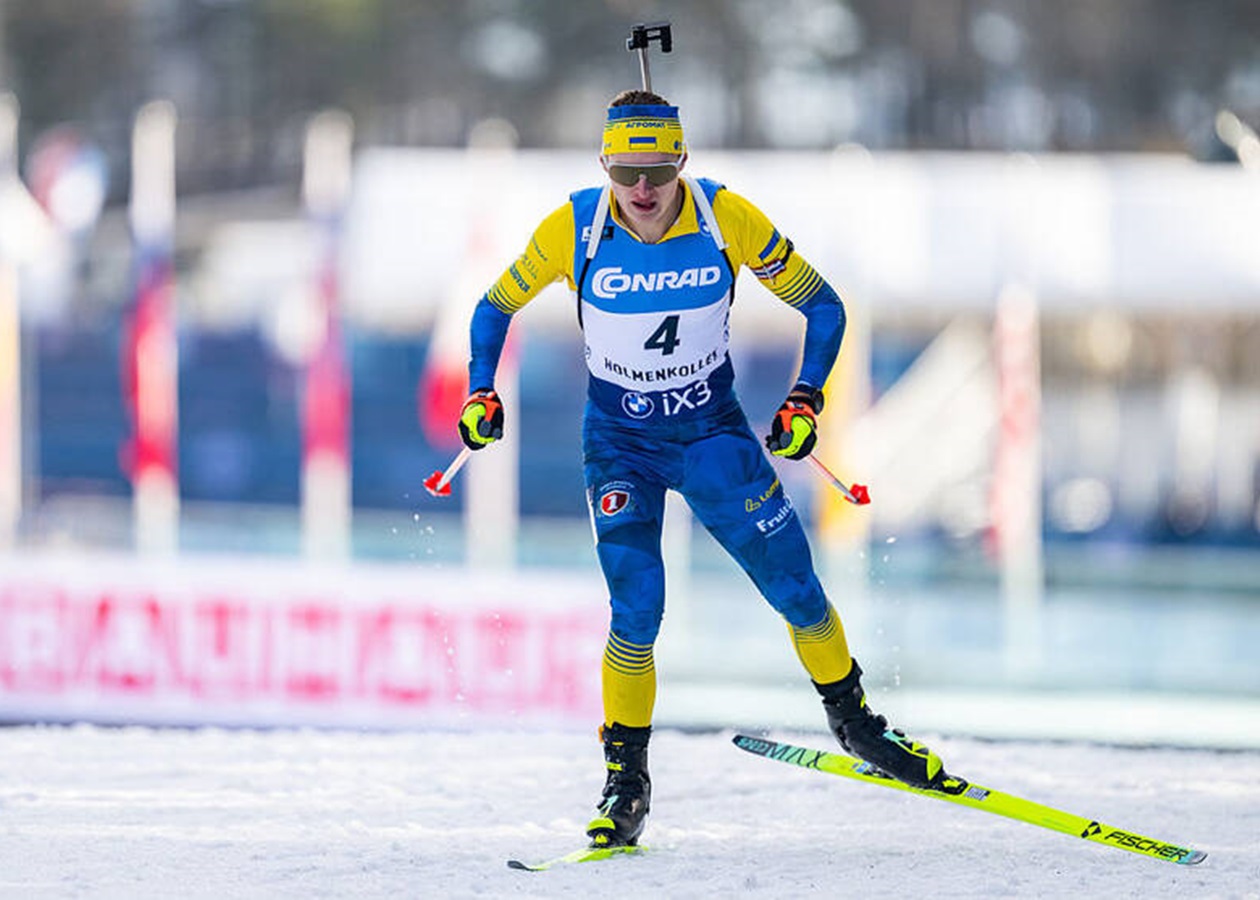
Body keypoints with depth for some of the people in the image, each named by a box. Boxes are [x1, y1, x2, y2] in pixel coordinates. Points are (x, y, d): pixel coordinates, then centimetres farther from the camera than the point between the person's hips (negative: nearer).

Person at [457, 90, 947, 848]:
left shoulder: (727, 218, -17)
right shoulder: (572, 230, -17)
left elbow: (822, 305, -5)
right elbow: (496, 308, 1)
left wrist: (807, 399, -15)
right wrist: (482, 393, -12)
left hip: (713, 430, 1)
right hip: (620, 441, -1)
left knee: (796, 588, -1)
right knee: (637, 609, -15)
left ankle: (853, 721, 25)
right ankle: (627, 780, 1)